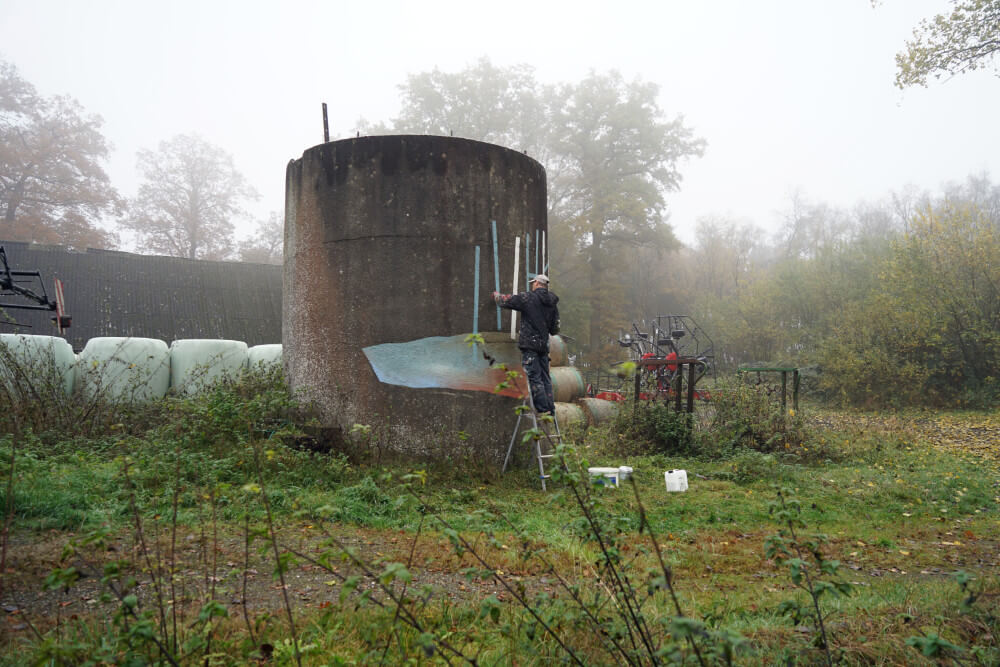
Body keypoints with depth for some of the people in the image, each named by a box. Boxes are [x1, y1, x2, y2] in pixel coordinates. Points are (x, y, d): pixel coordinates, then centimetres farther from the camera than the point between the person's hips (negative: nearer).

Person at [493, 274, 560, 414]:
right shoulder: (552, 304, 12)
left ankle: (543, 409, -9)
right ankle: (551, 410, 12)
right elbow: (555, 330, 14)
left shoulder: (528, 298, -8)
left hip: (529, 344, -6)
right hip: (544, 345, 6)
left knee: (534, 378, -5)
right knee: (545, 378, 12)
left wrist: (496, 295, 19)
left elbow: (505, 301, -3)